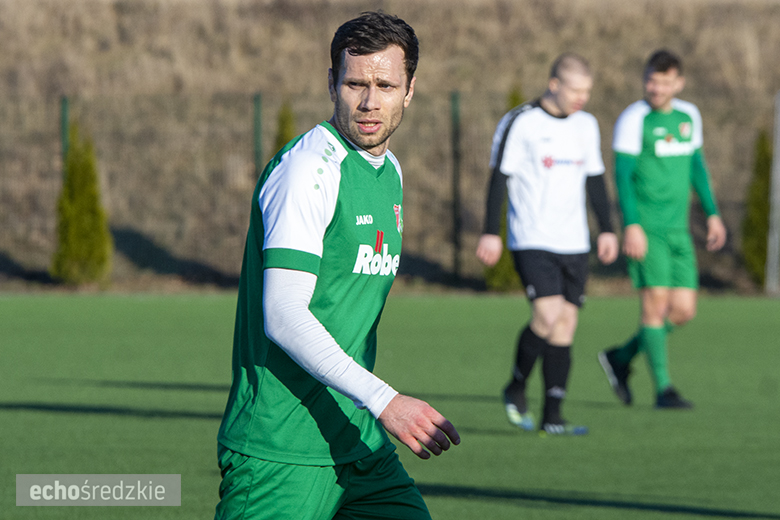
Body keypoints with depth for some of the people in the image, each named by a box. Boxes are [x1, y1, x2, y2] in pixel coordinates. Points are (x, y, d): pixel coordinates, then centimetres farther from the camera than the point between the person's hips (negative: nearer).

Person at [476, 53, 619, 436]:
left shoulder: (586, 125, 12)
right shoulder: (520, 123, -6)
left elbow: (595, 179, 21)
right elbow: (499, 178, -5)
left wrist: (606, 229, 18)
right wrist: (491, 232, -9)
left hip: (573, 244, 6)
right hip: (531, 241, -6)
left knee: (566, 323, 1)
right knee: (547, 315, -20)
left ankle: (552, 417, 3)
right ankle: (516, 387, 5)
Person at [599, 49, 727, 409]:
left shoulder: (688, 116, 11)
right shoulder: (633, 119, -8)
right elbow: (622, 174, -12)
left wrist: (712, 214, 20)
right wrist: (631, 225, -20)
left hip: (678, 229, 6)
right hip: (645, 228, -6)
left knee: (684, 311, 2)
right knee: (657, 303, -10)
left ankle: (620, 358, 21)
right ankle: (663, 389, -2)